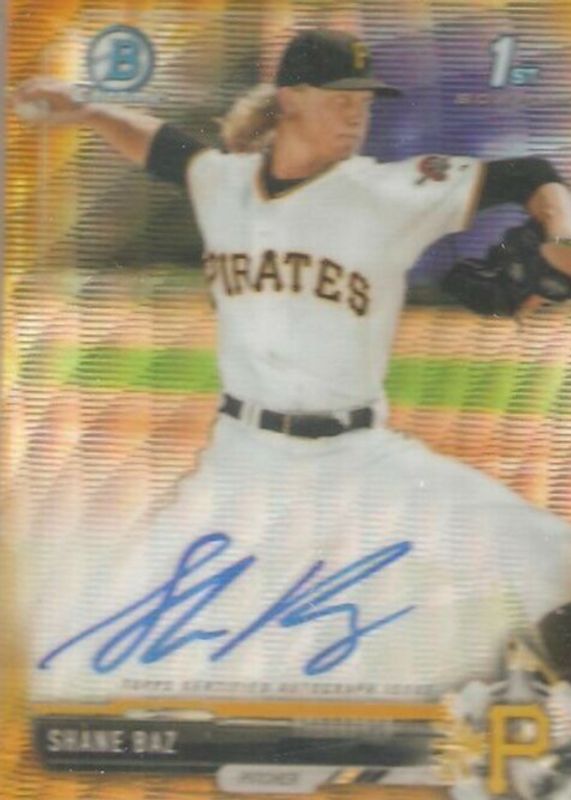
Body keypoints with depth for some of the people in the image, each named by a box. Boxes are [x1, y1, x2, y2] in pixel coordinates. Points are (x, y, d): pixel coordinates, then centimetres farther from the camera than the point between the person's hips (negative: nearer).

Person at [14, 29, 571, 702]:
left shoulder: (394, 193, -7)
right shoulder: (222, 182, 3)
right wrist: (85, 112, 13)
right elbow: (162, 145, 24)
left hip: (358, 459, -2)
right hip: (241, 461, 2)